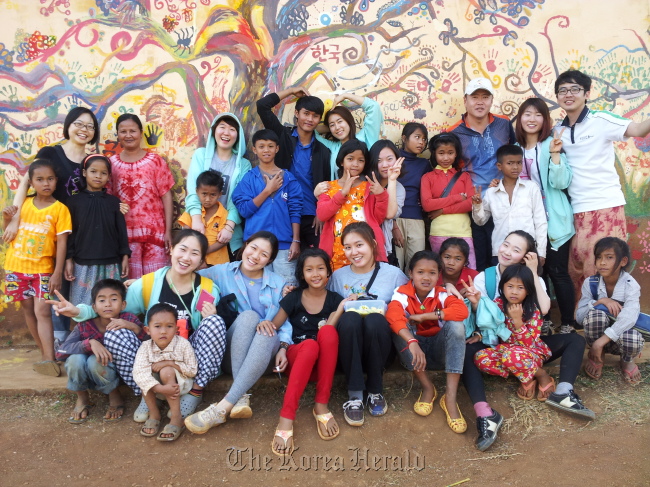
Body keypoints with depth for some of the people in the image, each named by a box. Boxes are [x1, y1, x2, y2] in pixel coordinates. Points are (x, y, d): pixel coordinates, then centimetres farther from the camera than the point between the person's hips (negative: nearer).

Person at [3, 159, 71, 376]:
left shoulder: (60, 208, -7)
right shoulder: (23, 204, 4)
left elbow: (62, 243, -9)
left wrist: (58, 273, -13)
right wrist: (7, 218, -7)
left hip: (42, 269, -4)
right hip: (16, 267, 4)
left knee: (42, 311, -11)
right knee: (28, 310, 9)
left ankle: (48, 359, -12)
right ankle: (45, 353, 20)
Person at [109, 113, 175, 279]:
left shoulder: (155, 161, 0)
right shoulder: (112, 163, 6)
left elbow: (166, 196, -1)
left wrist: (168, 231, -6)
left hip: (154, 231, -2)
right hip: (124, 232, 2)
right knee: (129, 280, 8)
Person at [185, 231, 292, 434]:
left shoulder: (278, 284, 11)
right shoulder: (221, 272, 7)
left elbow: (285, 320, 6)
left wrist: (283, 346, -13)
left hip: (263, 351, 1)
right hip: (230, 352, -1)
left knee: (268, 335, -35)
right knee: (249, 315, -30)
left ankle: (222, 408, -37)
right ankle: (241, 397, -38)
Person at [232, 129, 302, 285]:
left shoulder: (288, 178, 7)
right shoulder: (249, 178, 6)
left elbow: (295, 211, 3)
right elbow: (244, 209, -3)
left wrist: (296, 241, -3)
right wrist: (268, 190, -6)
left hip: (284, 244, 0)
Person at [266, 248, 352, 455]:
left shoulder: (335, 299, 4)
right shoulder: (293, 298, 3)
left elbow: (328, 334, -7)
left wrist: (340, 309, -19)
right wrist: (280, 349, -17)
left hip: (323, 361, 1)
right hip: (296, 356, -1)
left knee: (328, 332, -33)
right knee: (310, 345, -38)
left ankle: (321, 406, -28)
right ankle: (286, 418, -43)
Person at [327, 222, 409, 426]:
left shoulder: (394, 274, 6)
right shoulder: (338, 276, 12)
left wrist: (385, 312, -13)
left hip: (379, 344, -1)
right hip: (349, 346, 1)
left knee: (375, 320, -35)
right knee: (350, 318, -32)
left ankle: (375, 390, -13)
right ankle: (355, 395, -24)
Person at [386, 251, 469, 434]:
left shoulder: (442, 294, -9)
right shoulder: (402, 294, -13)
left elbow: (462, 311, -30)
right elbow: (394, 317, -33)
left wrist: (423, 316, -30)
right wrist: (412, 342, -50)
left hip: (439, 350, 1)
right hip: (414, 351, 0)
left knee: (456, 325, -27)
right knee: (401, 329, -29)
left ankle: (450, 396, -29)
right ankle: (428, 388, -21)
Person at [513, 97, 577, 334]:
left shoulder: (551, 145, -6)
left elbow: (561, 183, -15)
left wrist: (555, 154, -26)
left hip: (553, 220, -4)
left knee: (558, 271, -2)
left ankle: (568, 324, 11)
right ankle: (542, 321, 23)